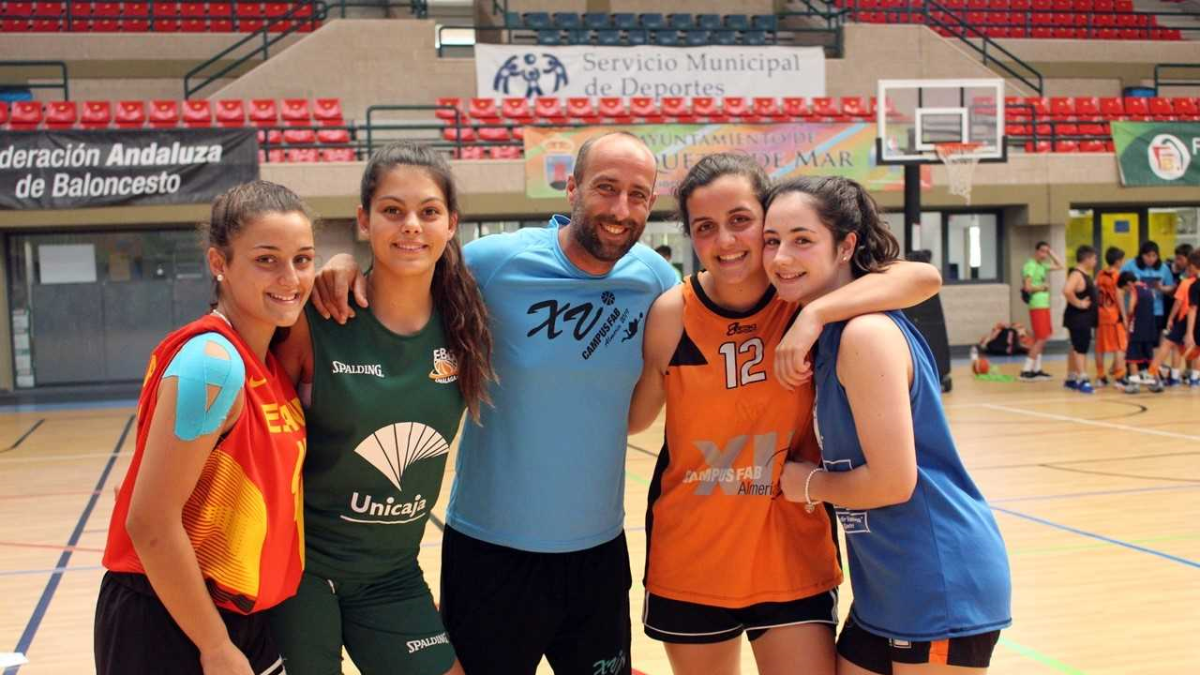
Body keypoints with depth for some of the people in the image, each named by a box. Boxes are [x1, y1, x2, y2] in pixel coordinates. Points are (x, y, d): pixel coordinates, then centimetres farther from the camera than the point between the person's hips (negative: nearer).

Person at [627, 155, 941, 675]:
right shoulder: (672, 314, -10)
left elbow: (924, 277, -23)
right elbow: (632, 418, 0)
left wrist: (817, 313, -33)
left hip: (792, 553, 0)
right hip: (689, 557, 1)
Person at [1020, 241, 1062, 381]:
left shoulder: (1042, 265, 14)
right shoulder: (1030, 265, -14)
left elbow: (1059, 266, 25)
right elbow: (1027, 287, -23)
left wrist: (1051, 252, 16)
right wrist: (1042, 287, -10)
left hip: (1044, 305, 10)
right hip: (1037, 306, -10)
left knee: (1041, 339, 12)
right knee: (1040, 339, -11)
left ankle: (1036, 370, 16)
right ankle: (1026, 371, -11)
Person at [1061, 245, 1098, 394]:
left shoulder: (1084, 274, 15)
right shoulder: (1076, 274, -18)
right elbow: (1067, 291, -36)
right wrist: (1078, 303, -25)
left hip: (1084, 318, 11)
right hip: (1078, 318, -11)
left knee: (1076, 348, 16)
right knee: (1080, 349, -10)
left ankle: (1071, 379, 24)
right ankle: (1082, 381, -10)